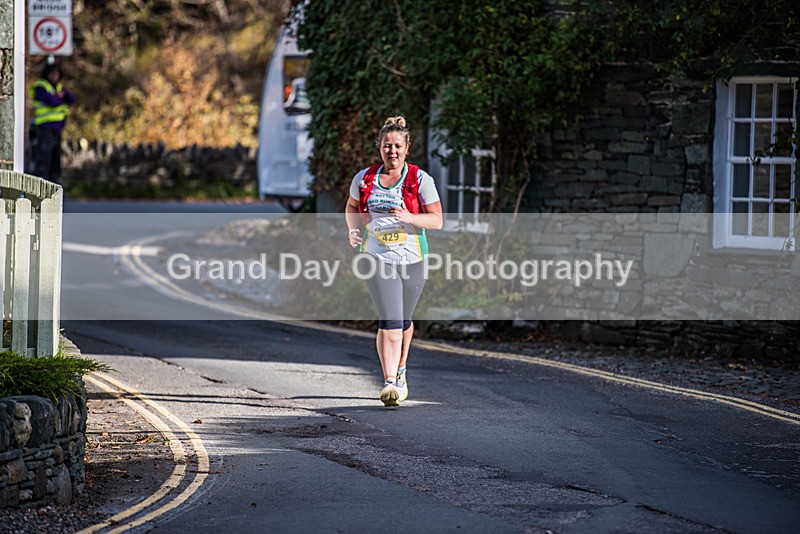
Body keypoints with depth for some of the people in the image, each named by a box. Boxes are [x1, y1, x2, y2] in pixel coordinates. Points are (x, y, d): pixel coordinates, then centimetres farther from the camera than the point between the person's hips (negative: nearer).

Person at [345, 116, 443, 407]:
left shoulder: (420, 179, -3)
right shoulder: (364, 178, 3)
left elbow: (437, 220, -5)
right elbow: (352, 207, 21)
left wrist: (410, 217, -23)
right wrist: (353, 229, 1)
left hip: (412, 258, 1)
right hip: (378, 257, -1)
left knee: (403, 320, 15)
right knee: (390, 320, -15)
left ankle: (400, 370, 41)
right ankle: (390, 383, -18)